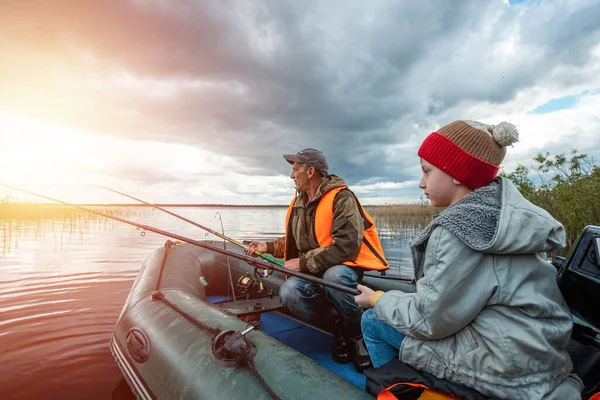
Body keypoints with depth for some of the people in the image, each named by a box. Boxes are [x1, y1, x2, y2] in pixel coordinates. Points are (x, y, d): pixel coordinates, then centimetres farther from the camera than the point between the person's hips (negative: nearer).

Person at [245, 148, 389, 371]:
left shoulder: (341, 198, -15)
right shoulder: (299, 203, 10)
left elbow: (346, 247, -25)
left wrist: (304, 262, -20)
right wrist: (269, 247, 11)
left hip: (346, 267, -6)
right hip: (314, 272, 6)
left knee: (334, 277, -39)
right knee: (289, 292, -24)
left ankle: (357, 331, -8)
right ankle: (339, 328, 1)